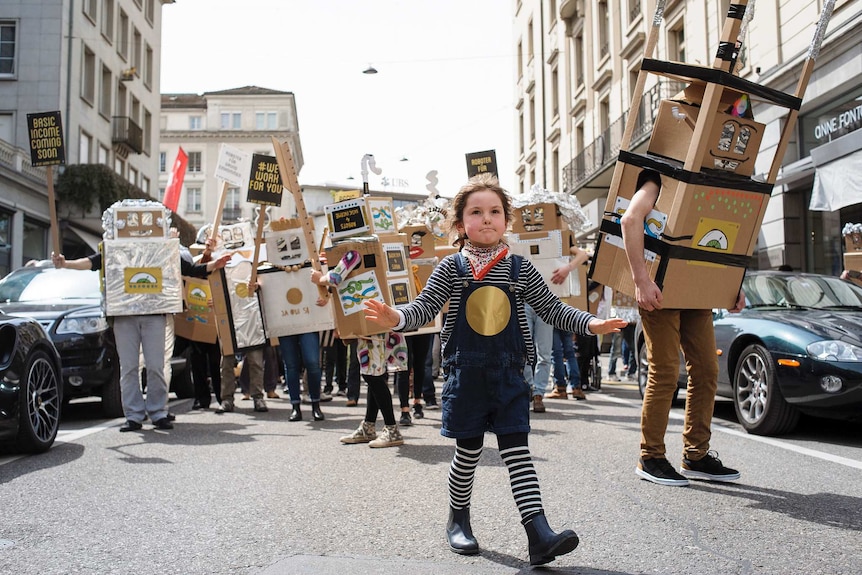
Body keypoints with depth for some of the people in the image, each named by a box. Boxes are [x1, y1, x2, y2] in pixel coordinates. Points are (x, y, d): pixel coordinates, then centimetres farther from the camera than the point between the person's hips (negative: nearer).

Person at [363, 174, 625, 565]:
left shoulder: (519, 268, 3)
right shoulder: (451, 268, 0)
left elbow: (552, 309, 6)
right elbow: (425, 307, -5)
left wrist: (590, 324, -8)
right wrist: (396, 317, -26)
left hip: (509, 374, 1)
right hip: (467, 374, -1)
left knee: (517, 450, -2)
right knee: (468, 450, 10)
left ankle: (539, 533, -4)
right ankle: (458, 519, 31)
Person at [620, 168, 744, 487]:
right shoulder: (660, 178, -6)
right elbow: (631, 219, -23)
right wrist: (641, 278, -31)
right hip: (661, 289, -7)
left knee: (706, 368, 6)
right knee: (665, 373, -6)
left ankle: (696, 456, 17)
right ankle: (650, 458, 7)